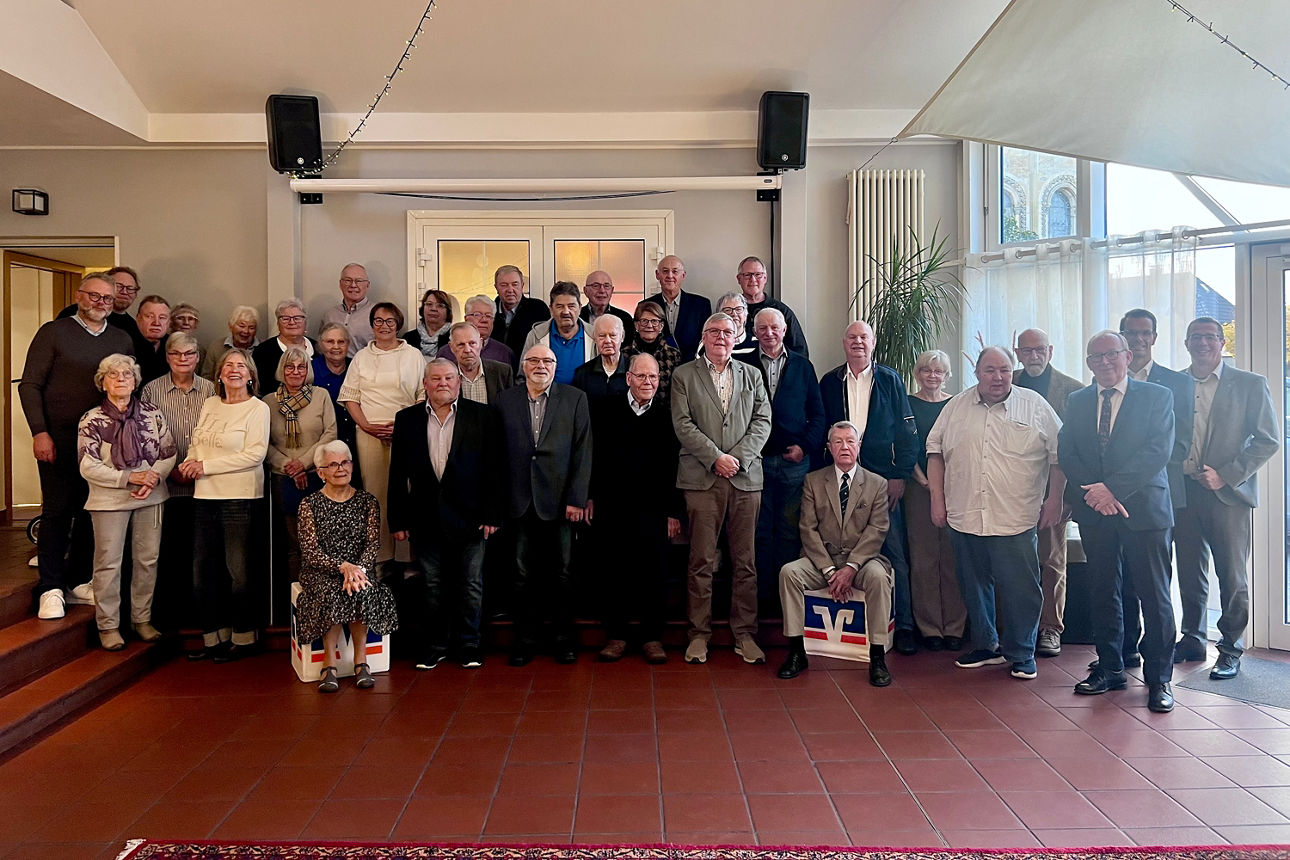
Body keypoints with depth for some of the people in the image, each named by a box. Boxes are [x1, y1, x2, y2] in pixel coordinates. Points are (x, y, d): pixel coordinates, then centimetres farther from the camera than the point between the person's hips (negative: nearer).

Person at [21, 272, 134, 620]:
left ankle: (80, 581, 18)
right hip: (59, 438, -3)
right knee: (57, 509, -1)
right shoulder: (53, 332, 1)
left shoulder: (122, 340, 11)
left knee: (93, 510, 7)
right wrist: (40, 432, -11)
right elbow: (30, 385, -3)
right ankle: (51, 588, 7)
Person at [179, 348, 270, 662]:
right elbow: (196, 443, 18)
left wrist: (206, 466, -12)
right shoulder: (209, 405, 14)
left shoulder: (258, 408, -4)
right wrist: (191, 463, -5)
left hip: (241, 498, -6)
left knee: (239, 572, 0)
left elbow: (255, 454, -13)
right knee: (203, 571, 9)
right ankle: (214, 637, 21)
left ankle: (244, 637, 14)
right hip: (206, 496, 6)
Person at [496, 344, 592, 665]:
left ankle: (564, 640, 21)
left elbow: (583, 452, 0)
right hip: (521, 503, 1)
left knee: (562, 574, 7)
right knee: (523, 575, 7)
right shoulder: (505, 400, 7)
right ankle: (524, 641, 20)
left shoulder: (575, 398, 4)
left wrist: (577, 498, -7)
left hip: (560, 501, -1)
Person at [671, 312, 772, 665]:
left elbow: (763, 421, 7)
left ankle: (744, 634, 14)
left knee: (745, 561, 4)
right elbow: (682, 424, -1)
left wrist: (739, 456, -7)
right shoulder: (683, 375, 9)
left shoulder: (752, 375, 17)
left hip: (745, 477, 2)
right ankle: (699, 633, 10)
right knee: (702, 561, 0)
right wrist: (716, 457, -10)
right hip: (702, 477, -2)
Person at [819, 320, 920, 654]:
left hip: (883, 479, -1)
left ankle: (904, 625, 8)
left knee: (894, 554, -1)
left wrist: (901, 475, -5)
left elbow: (906, 430, 2)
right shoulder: (830, 382, 9)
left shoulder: (890, 380, 5)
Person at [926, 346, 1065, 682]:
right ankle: (985, 646, 29)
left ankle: (1021, 654, 19)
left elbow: (1058, 456, 4)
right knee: (974, 587, 13)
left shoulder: (1035, 406, 2)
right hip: (965, 516, 3)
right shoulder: (957, 406, 7)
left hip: (1016, 519, -2)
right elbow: (935, 451, 9)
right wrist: (937, 499, 4)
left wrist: (1054, 499, -1)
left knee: (1020, 589, 1)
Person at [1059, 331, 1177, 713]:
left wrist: (1112, 488, -17)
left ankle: (1159, 678, 12)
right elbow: (1066, 454, 5)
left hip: (1144, 508, -3)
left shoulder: (1157, 396, 1)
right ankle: (1110, 669, 22)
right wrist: (1095, 493, -10)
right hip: (1095, 511, 4)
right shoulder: (1077, 402, 11)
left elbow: (1159, 452, -10)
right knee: (1102, 592, 10)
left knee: (1154, 596, 0)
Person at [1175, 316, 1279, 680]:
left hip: (1227, 494, -3)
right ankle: (1193, 639, 23)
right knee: (1189, 573, 10)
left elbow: (1269, 440, -3)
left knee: (1232, 577, 3)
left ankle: (1231, 649, 15)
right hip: (1183, 492, 3)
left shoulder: (1250, 384, 1)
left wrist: (1226, 475, -11)